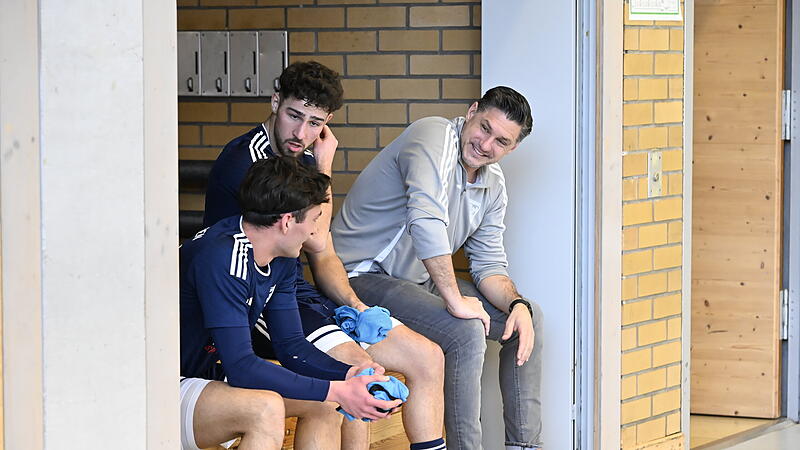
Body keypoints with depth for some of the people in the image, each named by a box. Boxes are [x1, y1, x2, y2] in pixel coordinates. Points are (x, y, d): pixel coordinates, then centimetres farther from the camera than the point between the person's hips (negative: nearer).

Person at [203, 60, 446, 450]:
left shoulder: (305, 160, 12)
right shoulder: (246, 159, -16)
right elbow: (315, 240, -12)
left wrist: (353, 303, -2)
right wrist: (324, 168, -3)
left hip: (298, 294, 9)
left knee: (428, 358, 2)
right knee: (361, 369, -30)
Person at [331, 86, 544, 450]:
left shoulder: (493, 185, 7)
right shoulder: (433, 137, -21)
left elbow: (489, 264, 9)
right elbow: (426, 221, -36)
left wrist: (517, 304, -12)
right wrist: (455, 300, -33)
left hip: (420, 281, 10)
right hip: (364, 278, -10)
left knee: (529, 318, 6)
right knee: (465, 332, -29)